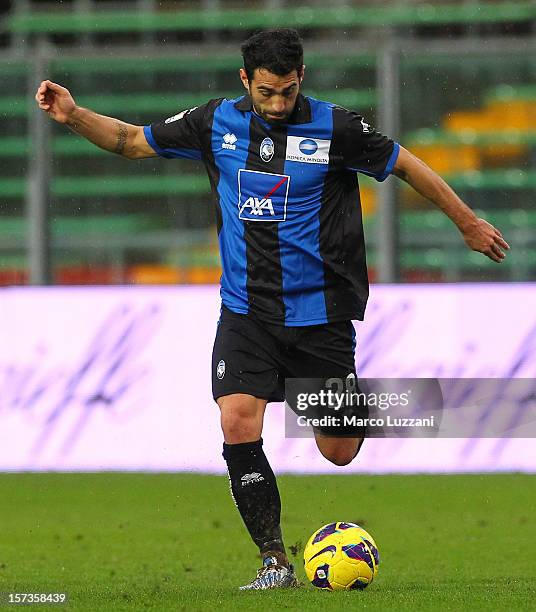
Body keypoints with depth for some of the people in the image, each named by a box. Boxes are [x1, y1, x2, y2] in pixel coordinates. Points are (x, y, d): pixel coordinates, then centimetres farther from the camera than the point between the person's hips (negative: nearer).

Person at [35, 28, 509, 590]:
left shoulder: (334, 128, -8)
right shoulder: (217, 123, -1)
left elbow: (407, 165, 4)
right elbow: (132, 141, 8)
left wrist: (468, 223, 11)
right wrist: (73, 115, -8)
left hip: (321, 312, -2)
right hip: (247, 310, 2)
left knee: (338, 453, 3)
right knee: (238, 423, -18)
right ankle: (275, 561, -7)